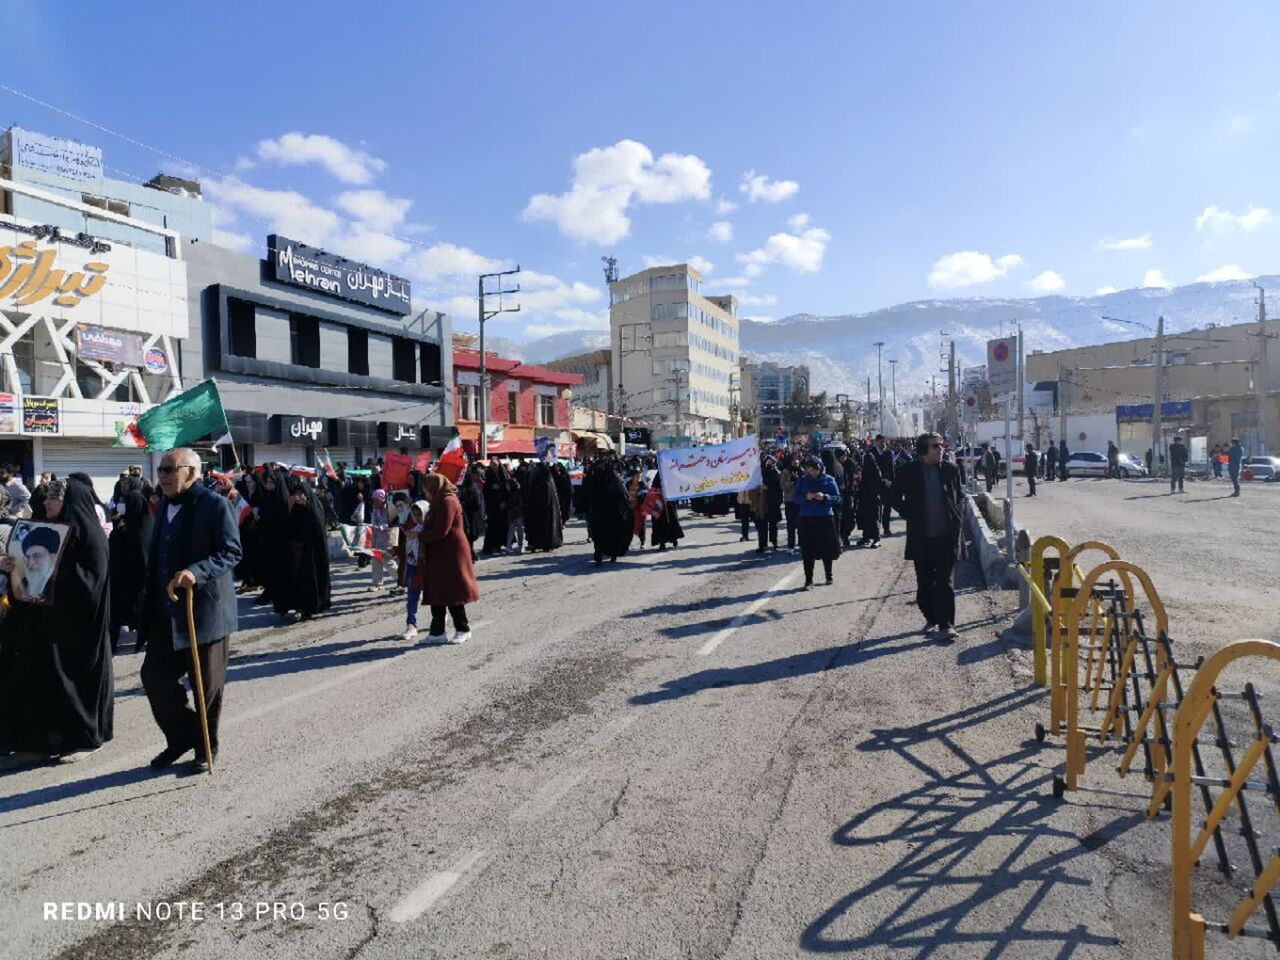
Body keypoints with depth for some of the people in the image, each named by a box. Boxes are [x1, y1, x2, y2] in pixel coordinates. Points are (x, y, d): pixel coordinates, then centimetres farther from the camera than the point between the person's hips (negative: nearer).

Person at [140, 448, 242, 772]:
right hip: (166, 612, 7)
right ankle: (180, 737, 25)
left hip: (205, 610, -7)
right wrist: (150, 604, 19)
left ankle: (206, 747, 24)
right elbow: (158, 555, 21)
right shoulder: (165, 505, 13)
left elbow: (231, 553, -18)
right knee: (154, 675, 5)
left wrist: (196, 572, -33)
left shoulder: (216, 505, -12)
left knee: (208, 684, 5)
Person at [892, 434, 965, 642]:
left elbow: (960, 496, 14)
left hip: (946, 536, 0)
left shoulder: (950, 470, 2)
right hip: (921, 537, 1)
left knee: (944, 582, -3)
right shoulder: (909, 472, -2)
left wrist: (957, 521, 3)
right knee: (925, 582, 10)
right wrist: (910, 516, -1)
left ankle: (945, 625, 0)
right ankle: (931, 618, 27)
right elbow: (896, 497, 8)